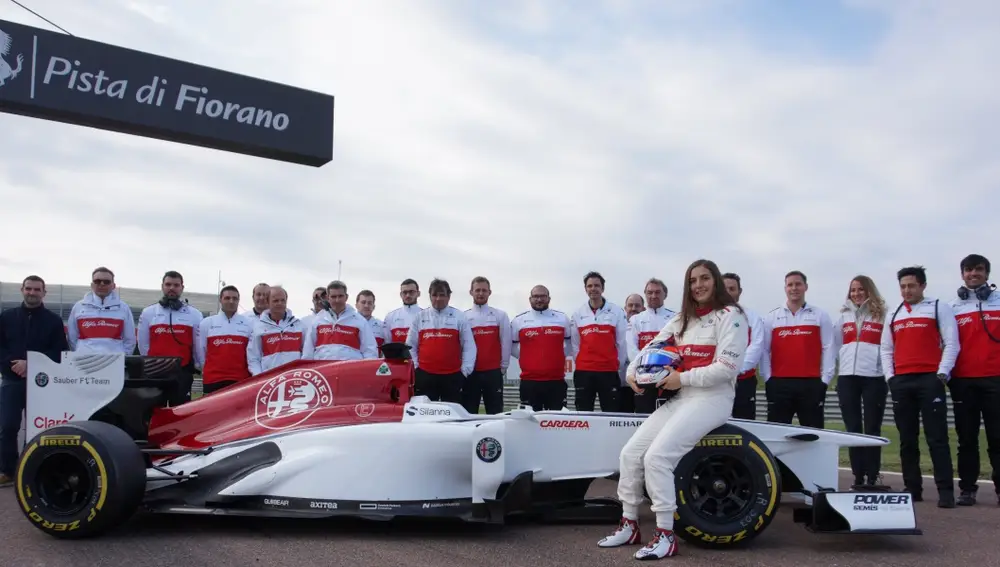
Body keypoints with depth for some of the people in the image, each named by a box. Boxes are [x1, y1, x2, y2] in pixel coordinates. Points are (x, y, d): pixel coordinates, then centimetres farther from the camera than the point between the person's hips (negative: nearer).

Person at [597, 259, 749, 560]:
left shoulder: (730, 315, -6)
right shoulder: (681, 319, 16)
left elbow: (727, 367, -17)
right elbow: (652, 347, 18)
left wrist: (682, 378, -15)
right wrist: (632, 370, -2)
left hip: (713, 398, -7)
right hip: (681, 398, 7)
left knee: (657, 456, -23)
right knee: (630, 453, -5)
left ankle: (665, 535, -13)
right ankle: (629, 524, 10)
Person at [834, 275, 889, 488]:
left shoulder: (881, 315, 4)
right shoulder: (844, 316, 16)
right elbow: (837, 345, 20)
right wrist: (845, 362, 9)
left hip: (874, 377, -4)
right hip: (847, 378, 4)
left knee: (872, 429, 0)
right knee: (853, 429, 4)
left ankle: (873, 477, 6)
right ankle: (858, 477, 9)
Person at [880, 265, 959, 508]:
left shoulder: (939, 308, 5)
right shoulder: (893, 315, 18)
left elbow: (951, 343, -2)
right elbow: (886, 349, 20)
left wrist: (942, 374, -11)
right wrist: (890, 376, 7)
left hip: (929, 379, -5)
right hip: (901, 382, 5)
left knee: (937, 437, -7)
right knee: (907, 439, 6)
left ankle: (945, 491, -5)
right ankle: (912, 488, 13)